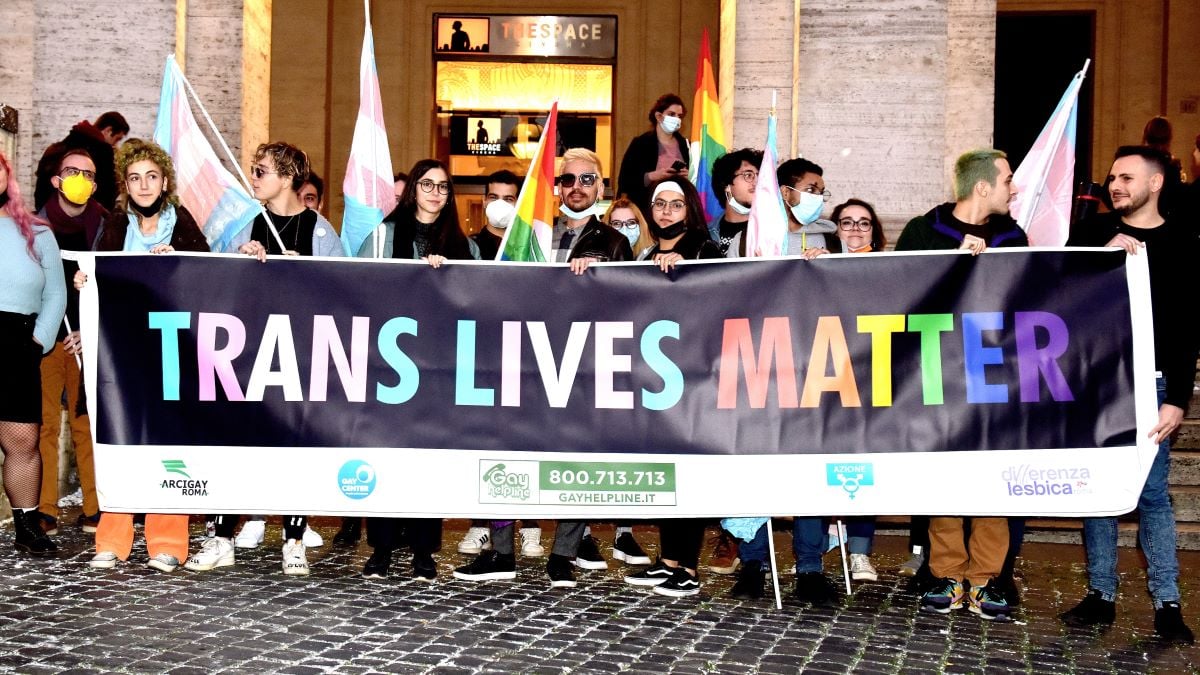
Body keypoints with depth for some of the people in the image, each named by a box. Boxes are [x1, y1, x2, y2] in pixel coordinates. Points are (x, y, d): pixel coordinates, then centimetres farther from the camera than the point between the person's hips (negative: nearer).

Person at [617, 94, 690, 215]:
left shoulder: (685, 145, 11)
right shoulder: (640, 144, 1)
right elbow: (624, 181, -6)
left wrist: (688, 177, -6)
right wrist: (651, 176, -18)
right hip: (647, 208, -3)